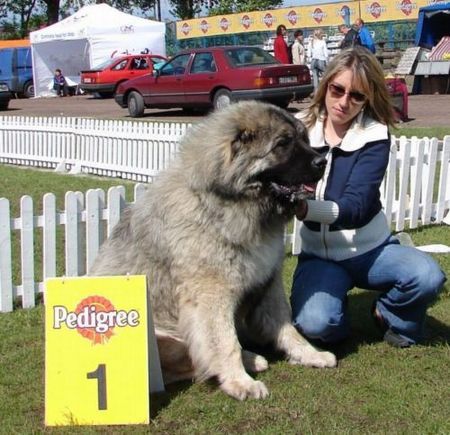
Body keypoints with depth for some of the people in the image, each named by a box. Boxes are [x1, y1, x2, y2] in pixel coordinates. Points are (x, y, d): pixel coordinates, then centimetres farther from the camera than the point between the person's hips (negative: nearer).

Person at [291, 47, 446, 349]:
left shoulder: (374, 136, -12)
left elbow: (356, 206, -24)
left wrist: (304, 208, -44)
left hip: (370, 248, 0)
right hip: (320, 255, 0)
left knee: (428, 277, -29)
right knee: (315, 325, -30)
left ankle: (391, 316, 5)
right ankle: (336, 314, 8)